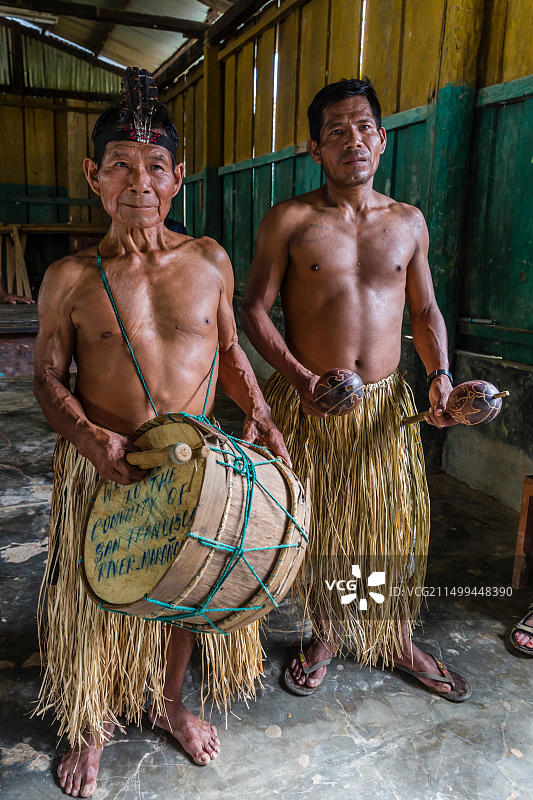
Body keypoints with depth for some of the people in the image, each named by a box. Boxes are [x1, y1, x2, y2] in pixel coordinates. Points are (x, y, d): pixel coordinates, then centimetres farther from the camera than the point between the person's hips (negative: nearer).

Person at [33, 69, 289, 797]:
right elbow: (48, 375, -2)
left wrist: (258, 415, -5)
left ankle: (168, 700, 47)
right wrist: (87, 435, -20)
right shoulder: (70, 279, -7)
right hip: (100, 466, -1)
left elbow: (229, 351, 9)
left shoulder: (210, 261, -1)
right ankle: (94, 724, 42)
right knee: (97, 596, 12)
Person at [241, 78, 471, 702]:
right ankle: (325, 637, 36)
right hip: (306, 404, -3)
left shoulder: (409, 222, 7)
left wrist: (440, 375, -2)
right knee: (317, 527, 10)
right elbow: (253, 311, -6)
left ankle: (398, 641, 36)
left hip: (384, 403, 3)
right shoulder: (288, 220, -4)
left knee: (397, 524, 12)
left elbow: (425, 311, 14)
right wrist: (301, 377, -19)